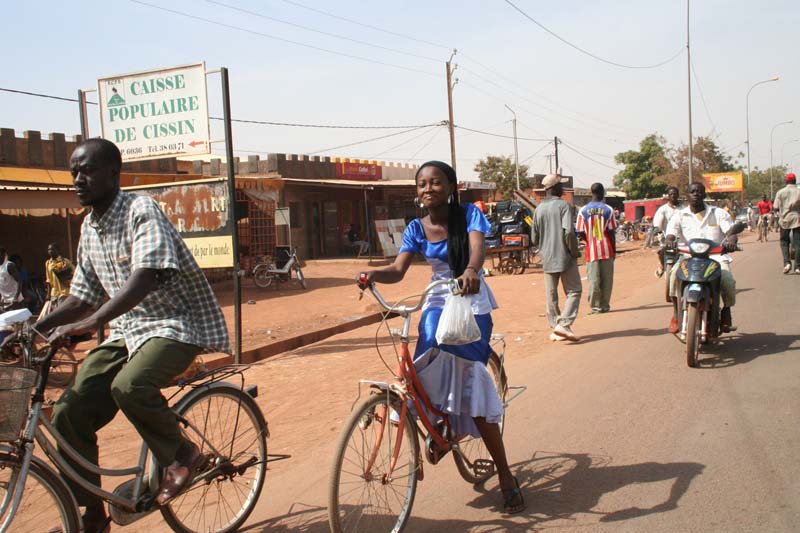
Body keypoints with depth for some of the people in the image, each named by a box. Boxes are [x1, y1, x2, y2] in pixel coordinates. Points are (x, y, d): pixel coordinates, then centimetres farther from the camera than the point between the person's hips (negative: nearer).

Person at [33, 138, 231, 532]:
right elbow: (83, 297, 15)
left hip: (175, 323, -7)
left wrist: (91, 322, -40)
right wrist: (34, 328, 1)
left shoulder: (141, 211, -15)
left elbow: (146, 277, -31)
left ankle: (180, 453, -7)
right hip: (127, 328, 8)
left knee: (129, 386, -36)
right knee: (68, 416, -5)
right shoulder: (89, 228, 10)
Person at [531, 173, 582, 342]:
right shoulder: (563, 205, -9)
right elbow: (568, 232, -20)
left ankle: (555, 329, 15)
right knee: (574, 291, 2)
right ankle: (563, 324, -11)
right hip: (565, 258, -5)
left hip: (547, 259, 5)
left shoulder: (538, 209, 7)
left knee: (551, 295, 11)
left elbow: (534, 239, 9)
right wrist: (575, 251, -8)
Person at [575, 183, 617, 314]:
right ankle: (605, 306, 12)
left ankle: (595, 307, 3)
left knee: (593, 280, 3)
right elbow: (611, 232, -2)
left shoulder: (583, 211, -2)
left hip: (592, 251, 0)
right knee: (607, 280, 9)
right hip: (606, 250, 0)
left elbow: (580, 233, -1)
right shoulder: (608, 210, -3)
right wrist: (614, 249, 8)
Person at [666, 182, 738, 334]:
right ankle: (676, 314, -19)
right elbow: (671, 233, -3)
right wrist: (670, 241, -29)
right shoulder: (680, 216, 12)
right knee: (675, 274, -32)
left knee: (727, 280, -29)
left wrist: (731, 241, -26)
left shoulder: (718, 213, 12)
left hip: (715, 256, 0)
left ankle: (726, 311, 3)